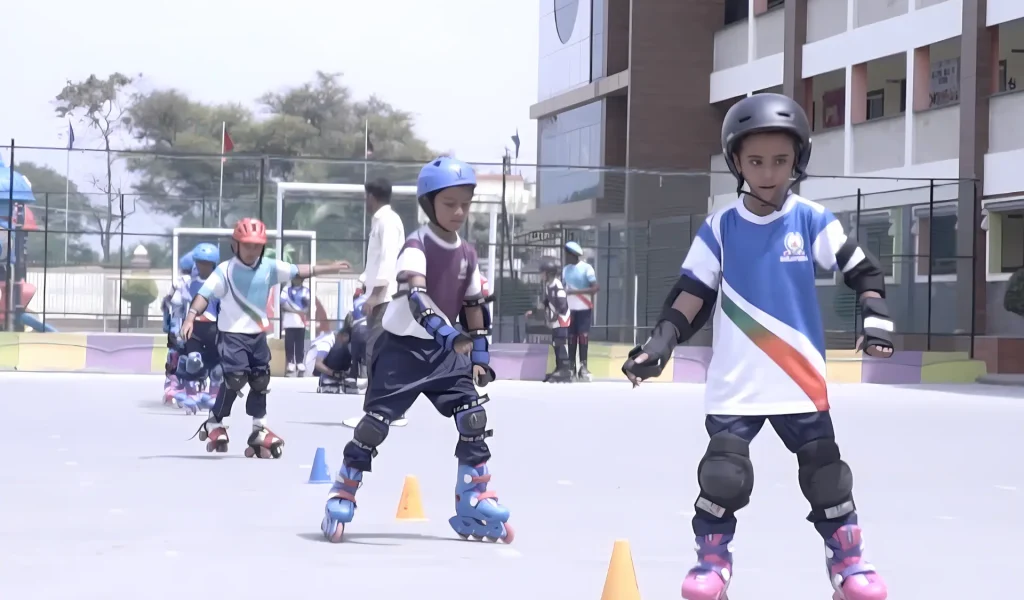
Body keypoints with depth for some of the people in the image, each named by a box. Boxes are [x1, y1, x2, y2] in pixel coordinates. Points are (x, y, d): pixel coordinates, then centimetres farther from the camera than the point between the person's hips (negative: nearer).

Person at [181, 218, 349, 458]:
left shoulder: (269, 267, 1)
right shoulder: (226, 270, -14)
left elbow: (298, 271, 8)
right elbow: (205, 294, -19)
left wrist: (329, 269, 8)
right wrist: (191, 317, -32)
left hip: (258, 334, 6)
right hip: (232, 334, -6)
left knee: (260, 380, 11)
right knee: (235, 379, -15)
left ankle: (259, 430, 25)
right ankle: (214, 423, 3)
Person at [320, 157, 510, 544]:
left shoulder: (467, 254, 7)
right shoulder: (417, 247, -15)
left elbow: (474, 307, 15)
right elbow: (416, 297, -31)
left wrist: (479, 356, 10)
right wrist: (449, 334, -43)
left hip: (445, 350, 6)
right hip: (403, 347, -6)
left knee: (474, 418, -5)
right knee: (376, 421, -9)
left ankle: (474, 506, 4)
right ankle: (341, 499, 7)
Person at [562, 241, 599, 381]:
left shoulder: (586, 268, -10)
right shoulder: (565, 269, 8)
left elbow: (595, 288, -16)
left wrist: (575, 291, -22)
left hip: (584, 308, -5)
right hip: (570, 308, 5)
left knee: (583, 337, -5)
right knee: (571, 337, 5)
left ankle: (583, 366, 1)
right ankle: (571, 365, 11)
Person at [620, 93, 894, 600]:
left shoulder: (812, 221, -2)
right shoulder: (720, 229, 0)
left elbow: (864, 271, 2)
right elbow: (691, 294, 2)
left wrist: (876, 321, -13)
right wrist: (660, 343, -9)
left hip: (801, 381, 0)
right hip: (734, 385, 0)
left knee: (827, 477, 3)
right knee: (722, 476, -6)